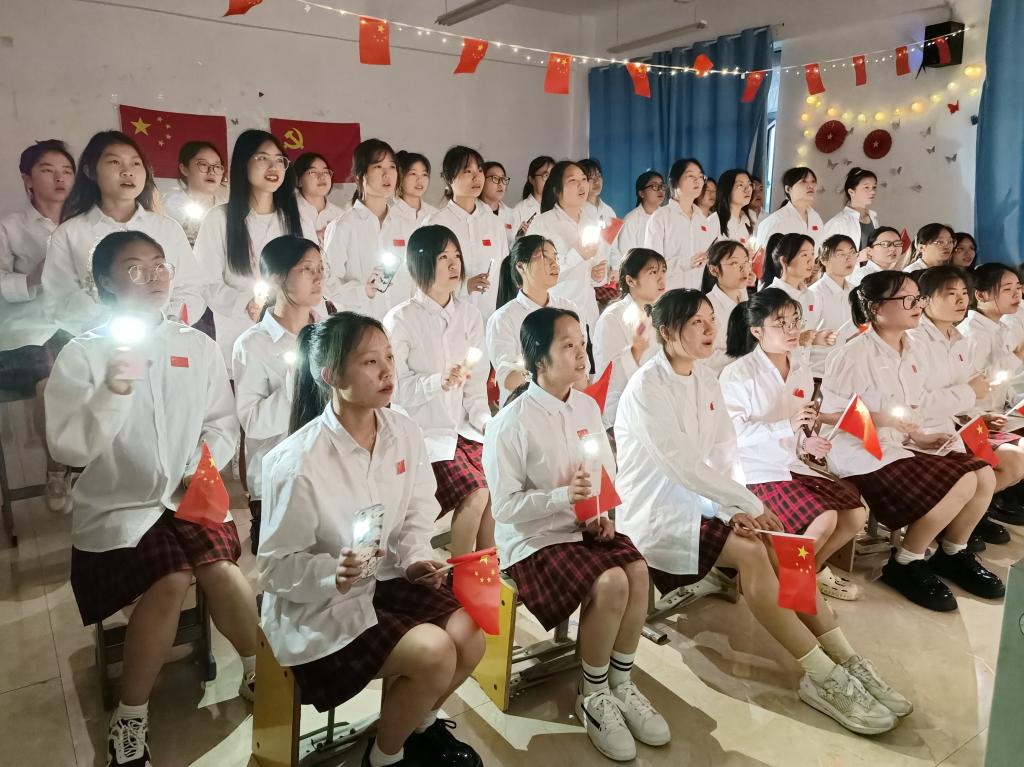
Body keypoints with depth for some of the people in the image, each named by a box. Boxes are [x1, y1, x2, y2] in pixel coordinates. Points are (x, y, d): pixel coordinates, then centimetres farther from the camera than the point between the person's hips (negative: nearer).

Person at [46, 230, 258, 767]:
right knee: (172, 579, -27)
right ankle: (130, 718, -4)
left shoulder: (198, 346, 7)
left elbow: (223, 422, 8)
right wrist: (112, 393, -26)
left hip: (189, 497, 2)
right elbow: (68, 449, -11)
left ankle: (259, 675, 3)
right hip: (117, 505, -2)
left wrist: (206, 466, -11)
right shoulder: (81, 355, -3)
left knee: (221, 570, -24)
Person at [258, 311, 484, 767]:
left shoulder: (403, 431, -7)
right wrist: (335, 574, -33)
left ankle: (422, 724, 24)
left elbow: (416, 516, 6)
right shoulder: (298, 462, -24)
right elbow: (274, 567, -16)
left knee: (468, 635, -9)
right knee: (433, 652, -21)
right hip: (315, 607, -6)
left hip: (384, 578, 6)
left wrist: (415, 558, -13)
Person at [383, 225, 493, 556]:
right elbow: (394, 387, -9)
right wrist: (439, 382, -24)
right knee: (475, 495, -22)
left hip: (464, 427, 5)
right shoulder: (400, 320, -7)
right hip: (423, 433, -4)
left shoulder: (469, 314, 8)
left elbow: (477, 382, 8)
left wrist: (485, 420, -7)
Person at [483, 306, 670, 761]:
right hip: (532, 538, -6)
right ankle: (592, 697, 0)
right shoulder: (510, 424, -17)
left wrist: (602, 514, -7)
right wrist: (562, 497, -27)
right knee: (610, 583, -25)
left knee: (637, 571, -20)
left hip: (586, 526, 6)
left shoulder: (587, 406, 2)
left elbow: (608, 472, 11)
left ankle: (621, 684, 3)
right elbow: (505, 506, -15)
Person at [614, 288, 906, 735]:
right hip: (653, 512, -7)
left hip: (696, 498, 7)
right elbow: (682, 466, -22)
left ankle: (845, 662, -8)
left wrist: (736, 507, -12)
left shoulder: (706, 380, 8)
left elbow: (725, 454, 5)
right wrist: (748, 503, -19)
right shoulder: (646, 388, -16)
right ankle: (825, 677, -18)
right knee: (750, 551, -25)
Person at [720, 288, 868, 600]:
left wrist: (807, 442, 1)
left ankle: (814, 568, 20)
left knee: (856, 511, -3)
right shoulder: (738, 373, -13)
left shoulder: (802, 374, 12)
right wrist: (787, 426, -29)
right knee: (825, 518, -23)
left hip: (792, 465, 8)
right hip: (755, 471, -8)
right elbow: (732, 433, -22)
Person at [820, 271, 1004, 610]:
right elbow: (826, 412, -17)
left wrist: (918, 436, 2)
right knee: (962, 484, -20)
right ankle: (904, 565, -3)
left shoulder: (909, 352, 11)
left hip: (895, 447, 9)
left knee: (983, 475, -3)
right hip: (862, 455, -9)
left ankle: (953, 554, 19)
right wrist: (881, 419, -23)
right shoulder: (854, 353, -16)